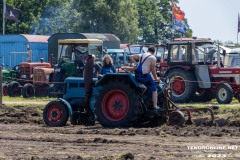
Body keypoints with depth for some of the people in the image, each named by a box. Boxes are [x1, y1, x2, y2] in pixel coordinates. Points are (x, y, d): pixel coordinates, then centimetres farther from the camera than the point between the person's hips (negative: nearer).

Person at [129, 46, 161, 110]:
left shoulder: (141, 55, 17)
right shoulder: (153, 58, -2)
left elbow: (131, 57, 21)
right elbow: (153, 70, -3)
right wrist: (156, 78, 9)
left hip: (137, 76, 7)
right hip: (145, 75, -7)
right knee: (154, 90, 5)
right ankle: (155, 106, -2)